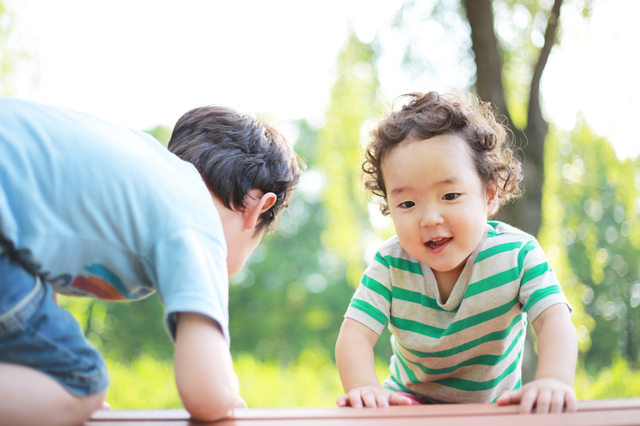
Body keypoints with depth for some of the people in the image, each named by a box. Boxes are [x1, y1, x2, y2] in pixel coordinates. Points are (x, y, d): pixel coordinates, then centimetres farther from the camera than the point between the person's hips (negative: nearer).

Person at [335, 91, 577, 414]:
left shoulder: (516, 254, -17)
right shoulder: (390, 264, -15)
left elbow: (555, 321, -27)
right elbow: (354, 337, -22)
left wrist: (553, 381, -49)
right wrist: (365, 388, -44)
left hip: (496, 405, 0)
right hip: (409, 399, 1)